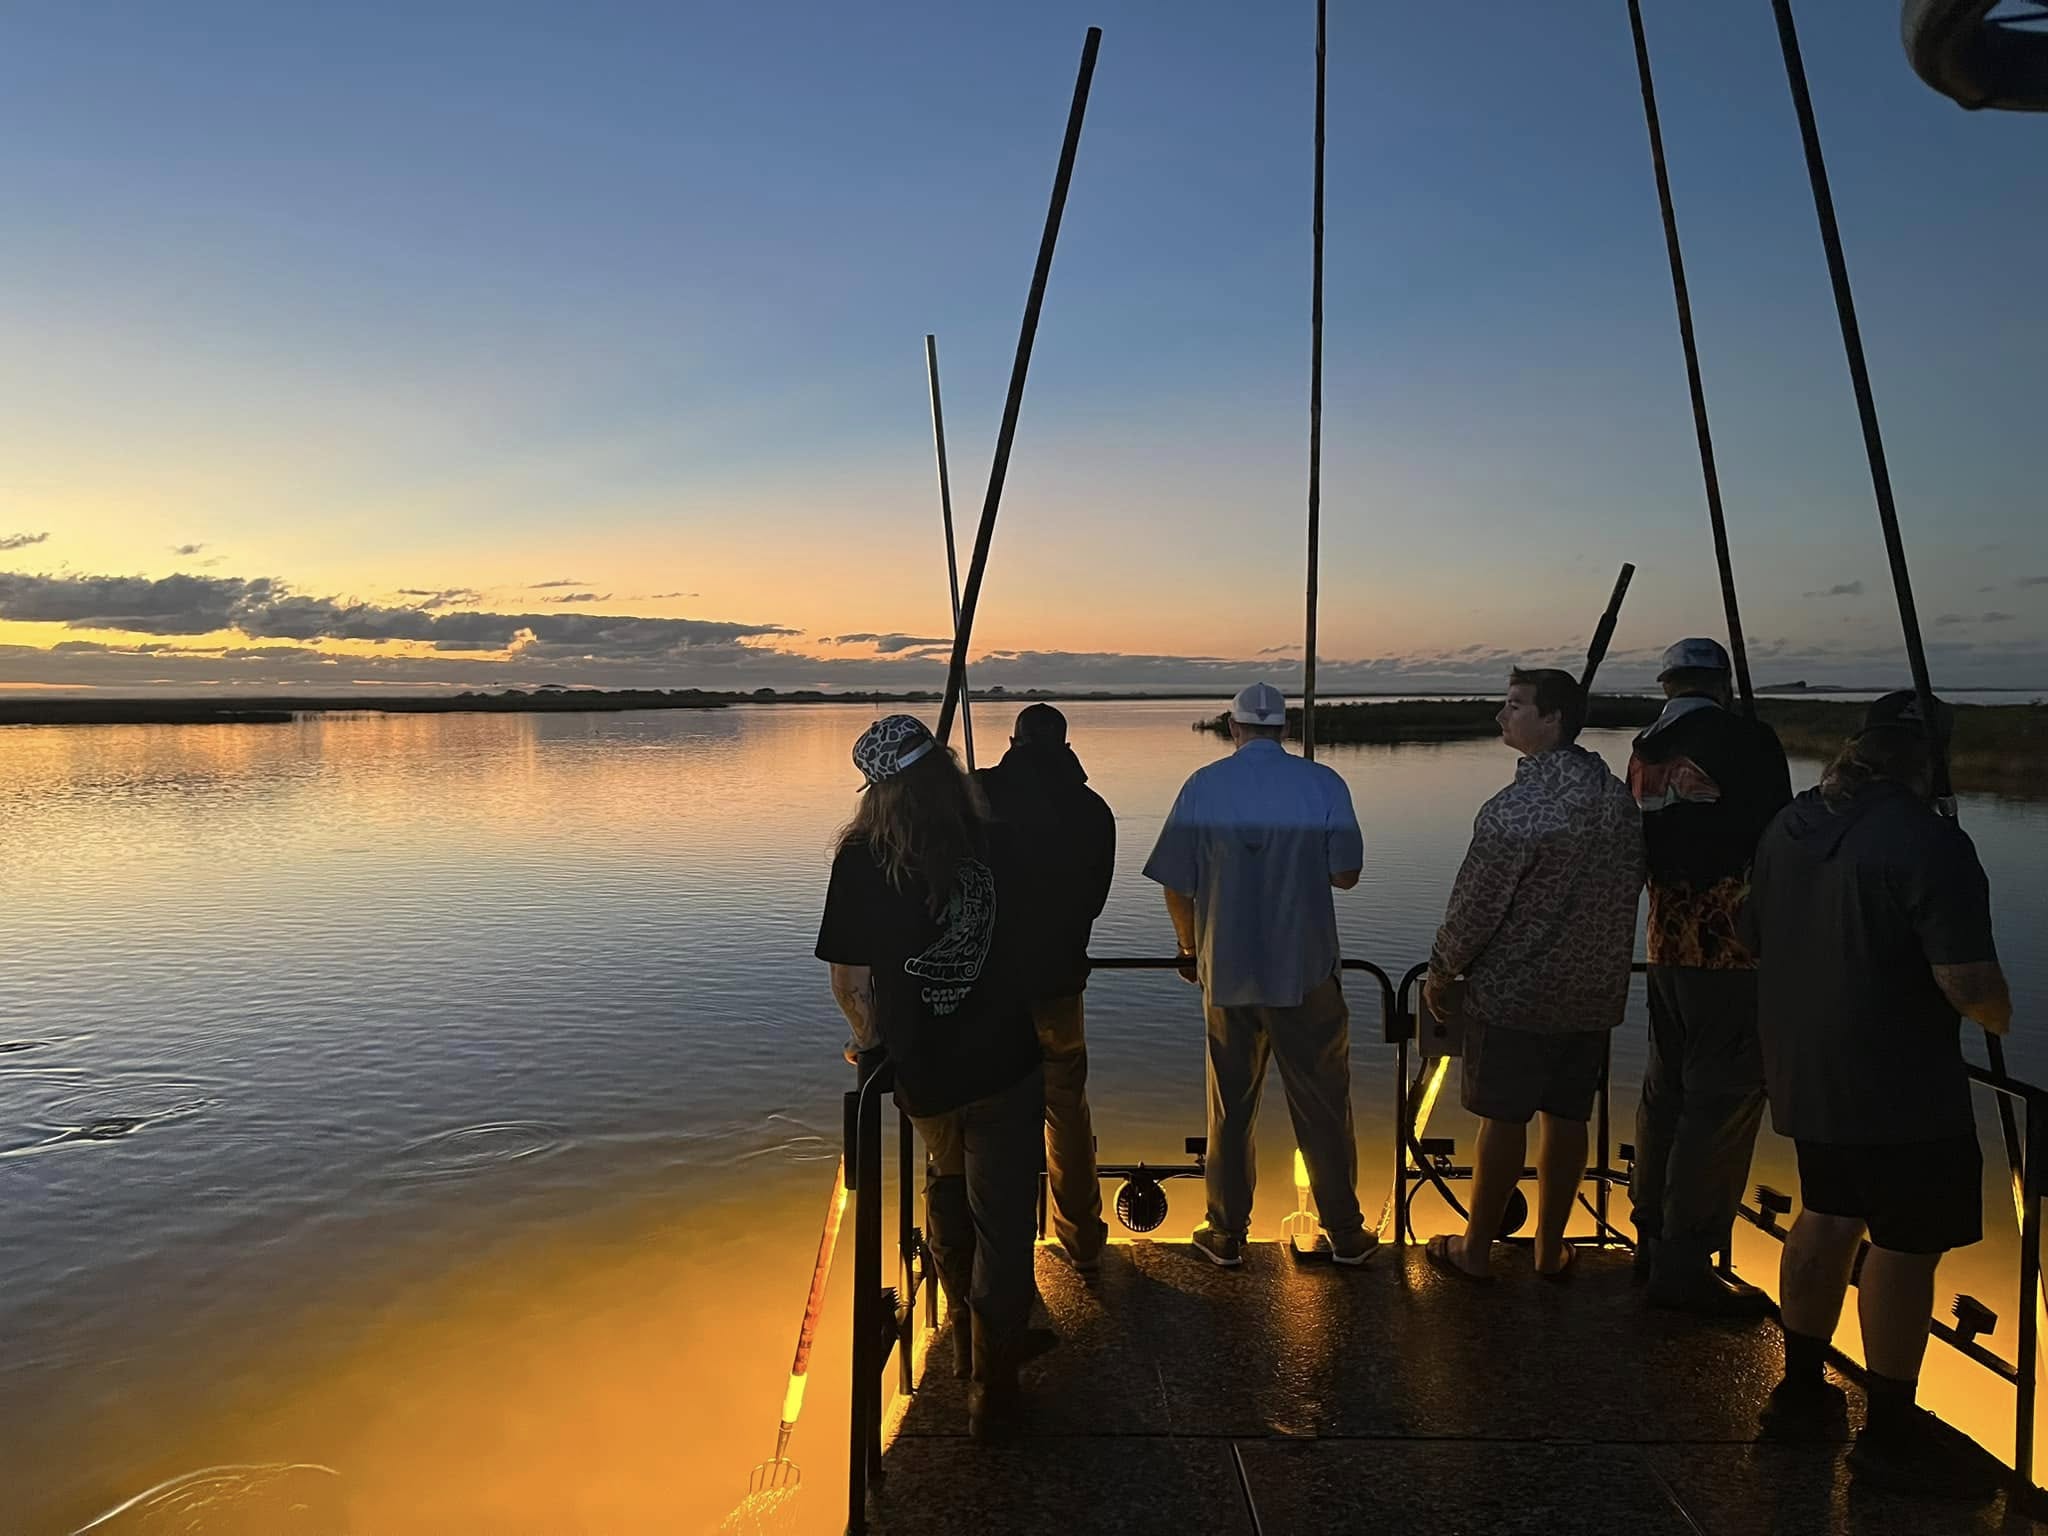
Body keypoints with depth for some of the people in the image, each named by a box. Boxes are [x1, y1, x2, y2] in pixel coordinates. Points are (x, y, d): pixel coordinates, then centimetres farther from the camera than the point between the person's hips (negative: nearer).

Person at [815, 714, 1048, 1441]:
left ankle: (969, 1335, 42)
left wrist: (871, 1038, 7)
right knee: (1002, 1218, 11)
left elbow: (849, 979, -13)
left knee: (949, 1184, 28)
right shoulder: (1001, 846, -9)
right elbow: (1031, 944, 4)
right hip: (1006, 1062, -1)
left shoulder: (861, 860, -13)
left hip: (924, 1068, 1)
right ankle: (991, 1387, 20)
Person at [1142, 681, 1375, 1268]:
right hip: (1306, 971, 0)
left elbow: (1176, 885, -3)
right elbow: (1345, 874, -4)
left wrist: (1191, 948, 12)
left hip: (1227, 971, 1)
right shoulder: (1322, 784, -5)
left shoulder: (1203, 786, -4)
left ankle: (1227, 1234, 22)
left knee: (1230, 1109, 13)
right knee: (1322, 1107, 12)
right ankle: (1345, 1233, 22)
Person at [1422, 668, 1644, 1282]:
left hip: (1513, 991, -6)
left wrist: (1442, 971, -2)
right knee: (1566, 1117, 14)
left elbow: (1475, 904, -17)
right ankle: (1550, 1247, 27)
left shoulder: (1517, 806, -21)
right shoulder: (1620, 797, 2)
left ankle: (1476, 1249, 17)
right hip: (1595, 994, 6)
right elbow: (1634, 885, 12)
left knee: (1503, 1119, 4)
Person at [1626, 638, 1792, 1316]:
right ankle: (1684, 1266, 3)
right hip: (1733, 949, -7)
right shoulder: (1746, 740, -11)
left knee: (1665, 1089, 17)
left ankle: (1653, 1241, 28)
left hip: (1667, 946, 7)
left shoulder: (1644, 752, 7)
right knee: (1722, 1102, -1)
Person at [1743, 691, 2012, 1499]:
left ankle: (1800, 1389, 31)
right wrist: (2000, 1015, -1)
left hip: (1806, 1070, 8)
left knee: (1828, 1215, 20)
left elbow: (1754, 938, 16)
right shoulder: (1929, 843, -20)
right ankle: (1890, 1433, 16)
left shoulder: (1790, 826, 5)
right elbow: (1969, 983, -23)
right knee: (1906, 1246, 5)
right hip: (1899, 1085, -7)